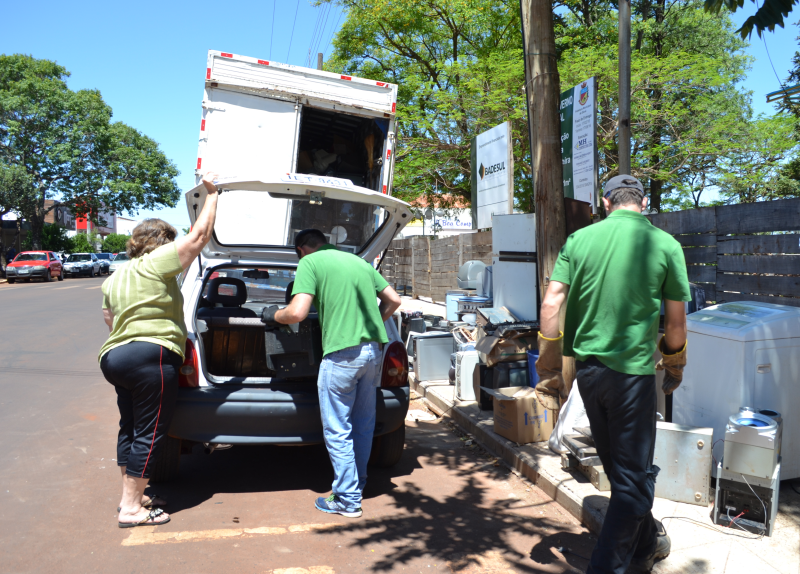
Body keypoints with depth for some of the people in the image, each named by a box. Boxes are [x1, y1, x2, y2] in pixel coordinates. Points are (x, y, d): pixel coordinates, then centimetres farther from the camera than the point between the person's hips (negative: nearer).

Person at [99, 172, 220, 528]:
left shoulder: (114, 279, 20)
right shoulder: (156, 263, -7)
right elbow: (200, 234, -8)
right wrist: (211, 194, 2)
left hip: (115, 356, 10)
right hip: (151, 358, -10)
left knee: (130, 428, 17)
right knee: (149, 434, -3)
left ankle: (129, 496, 26)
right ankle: (132, 508, 2)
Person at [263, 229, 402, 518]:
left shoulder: (309, 262, -3)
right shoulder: (358, 261, 17)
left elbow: (297, 313, -14)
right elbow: (393, 300, 18)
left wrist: (273, 315, 6)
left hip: (342, 353, -7)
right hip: (373, 350, 7)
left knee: (337, 431, 6)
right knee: (363, 424, 21)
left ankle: (348, 500, 14)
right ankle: (357, 482, 37)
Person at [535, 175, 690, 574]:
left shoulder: (580, 239, 1)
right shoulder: (665, 245, -4)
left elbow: (551, 305, -4)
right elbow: (675, 321, 1)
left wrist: (548, 369, 4)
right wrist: (674, 368, 18)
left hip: (588, 367, 4)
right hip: (633, 370, -4)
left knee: (618, 466, 21)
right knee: (633, 477, 8)